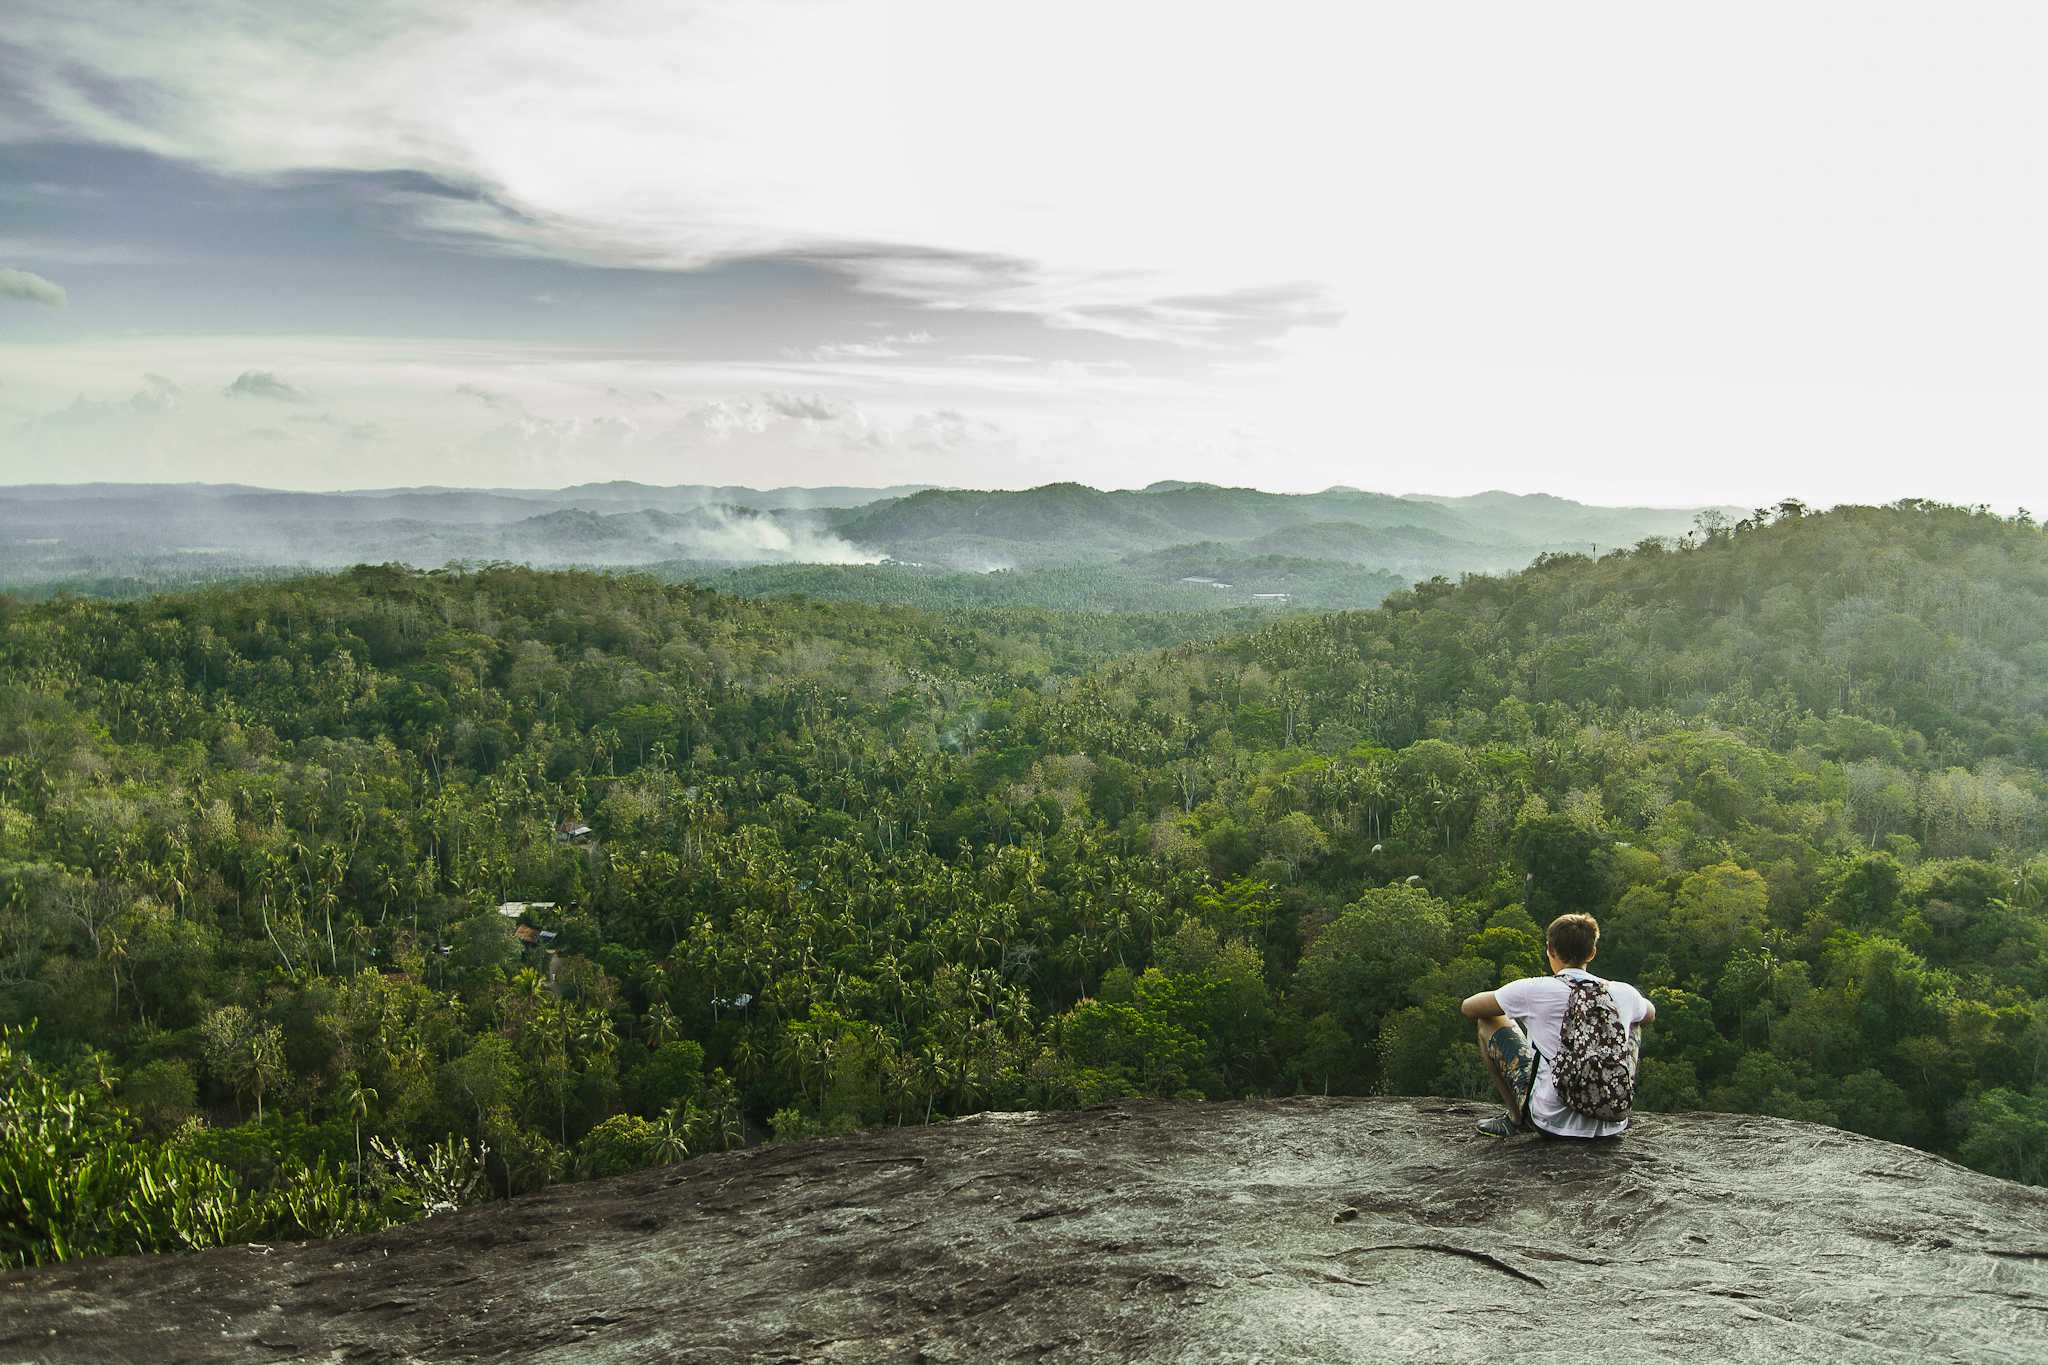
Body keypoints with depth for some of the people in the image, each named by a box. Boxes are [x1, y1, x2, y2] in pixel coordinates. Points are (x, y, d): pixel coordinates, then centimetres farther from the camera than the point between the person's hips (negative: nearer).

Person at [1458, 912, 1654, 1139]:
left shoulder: (1534, 990, -10)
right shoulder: (1623, 993, 0)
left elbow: (1468, 1008, 5)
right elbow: (1650, 1013, 27)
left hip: (1553, 1123, -3)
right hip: (1611, 1126, 4)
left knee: (1490, 1024, 13)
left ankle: (1517, 1119, 16)